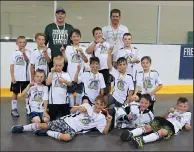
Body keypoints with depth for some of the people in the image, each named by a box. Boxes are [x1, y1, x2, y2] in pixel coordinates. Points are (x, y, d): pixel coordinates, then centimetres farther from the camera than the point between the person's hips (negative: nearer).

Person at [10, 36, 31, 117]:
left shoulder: (27, 52, 1)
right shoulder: (14, 53, 1)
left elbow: (27, 61, -15)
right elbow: (12, 65, 0)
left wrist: (24, 53, -27)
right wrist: (12, 77, -5)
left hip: (25, 77, 0)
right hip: (16, 77, 0)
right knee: (15, 93, 7)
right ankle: (14, 109, 15)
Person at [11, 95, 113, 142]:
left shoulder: (101, 118, 1)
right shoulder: (87, 106, 5)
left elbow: (105, 132, -5)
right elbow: (72, 110, 10)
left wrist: (109, 121, -20)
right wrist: (79, 107, -11)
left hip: (74, 129, -2)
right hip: (66, 121, 2)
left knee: (67, 137, -38)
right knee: (44, 125, -8)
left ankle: (47, 133, -14)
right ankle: (22, 128, 12)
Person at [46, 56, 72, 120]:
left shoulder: (66, 74, 6)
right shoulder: (51, 74, 6)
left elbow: (70, 84, -8)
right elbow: (48, 83, -11)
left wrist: (65, 81, -28)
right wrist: (52, 72, -8)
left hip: (64, 100, 1)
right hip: (53, 101, 0)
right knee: (52, 117, 8)